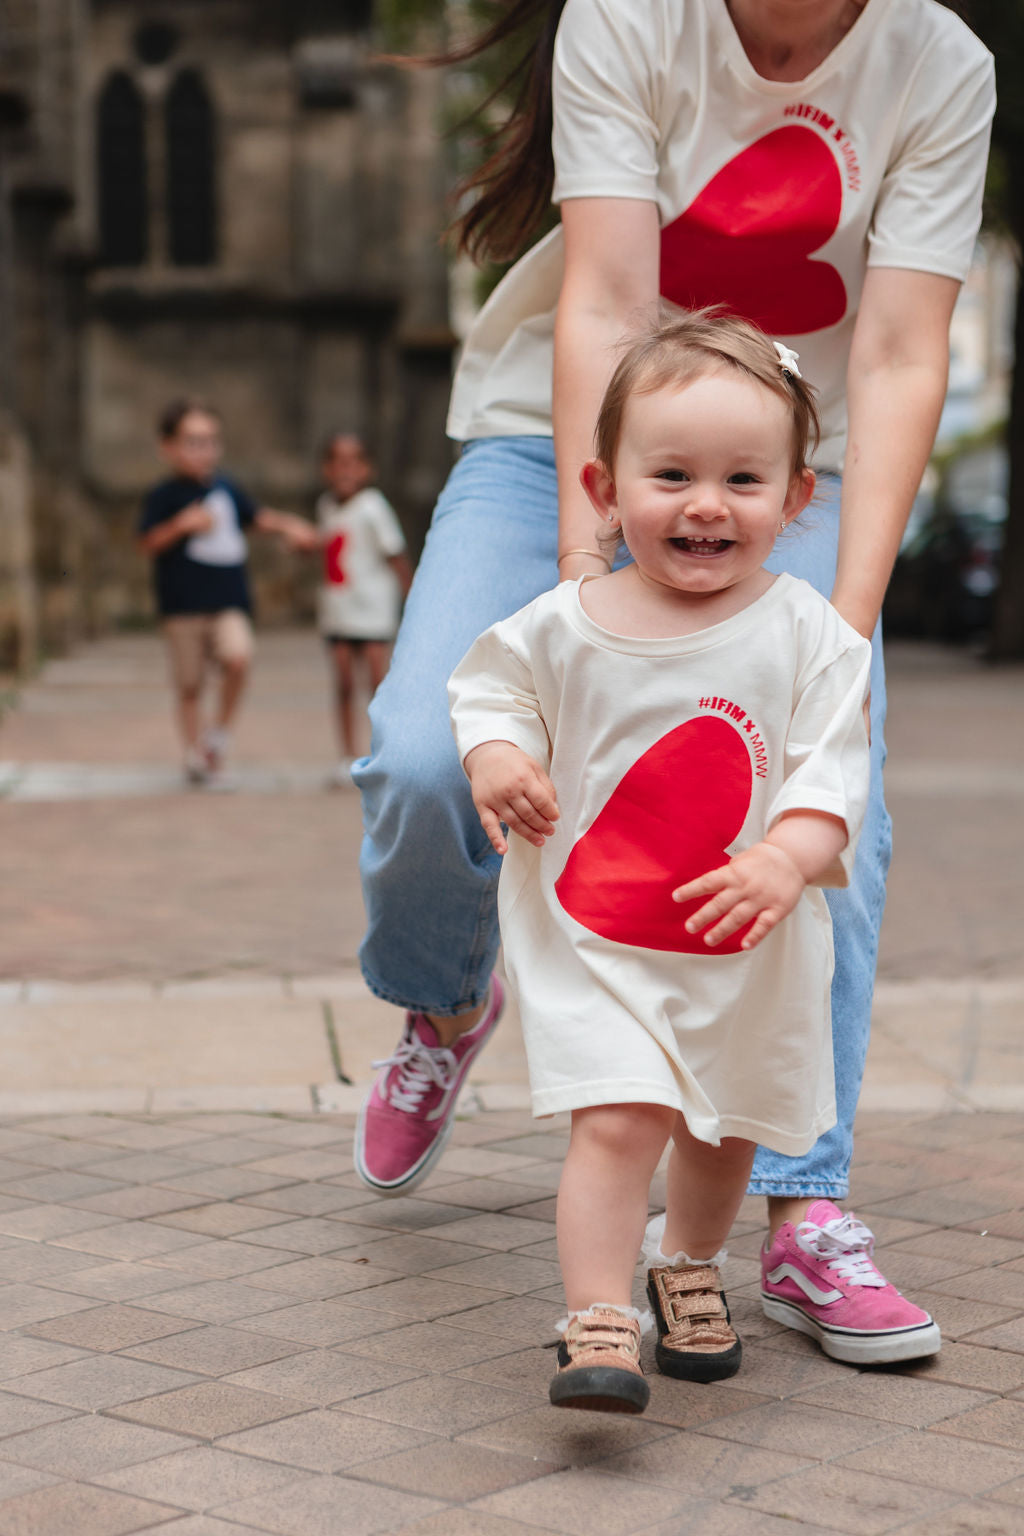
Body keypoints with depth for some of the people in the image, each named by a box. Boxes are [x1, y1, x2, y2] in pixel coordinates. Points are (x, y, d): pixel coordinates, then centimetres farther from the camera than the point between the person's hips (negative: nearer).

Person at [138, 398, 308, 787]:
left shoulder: (227, 488, 11)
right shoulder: (164, 496, -3)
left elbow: (257, 516, 24)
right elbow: (148, 544, -9)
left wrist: (285, 524, 6)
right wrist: (182, 523, -22)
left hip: (228, 603, 3)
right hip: (183, 608, -3)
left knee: (238, 657, -23)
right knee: (189, 684, 4)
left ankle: (220, 733, -4)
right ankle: (196, 755, 20)